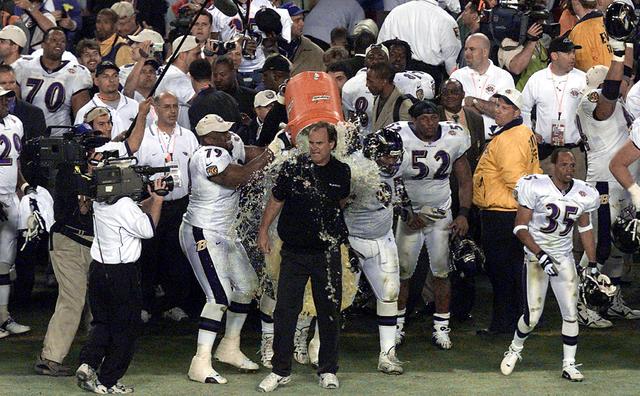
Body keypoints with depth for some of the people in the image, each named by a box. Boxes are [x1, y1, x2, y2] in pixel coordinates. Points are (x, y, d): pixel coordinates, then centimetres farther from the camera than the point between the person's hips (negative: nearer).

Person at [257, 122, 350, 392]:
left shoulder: (341, 172, 2)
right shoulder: (292, 168, -4)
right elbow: (276, 200, 6)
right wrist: (264, 230, 4)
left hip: (327, 254, 1)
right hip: (294, 253, -1)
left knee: (329, 313, 5)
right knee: (285, 311, -1)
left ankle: (328, 370, 17)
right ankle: (280, 371, 6)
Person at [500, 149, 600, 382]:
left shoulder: (582, 194, 0)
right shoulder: (536, 188, -15)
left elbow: (585, 229, 15)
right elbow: (520, 228, -13)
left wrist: (592, 264, 13)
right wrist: (541, 255, -22)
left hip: (564, 258, 4)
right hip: (536, 256, -4)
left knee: (571, 313, -2)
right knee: (532, 316, -6)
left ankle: (569, 365, 9)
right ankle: (514, 350, 22)